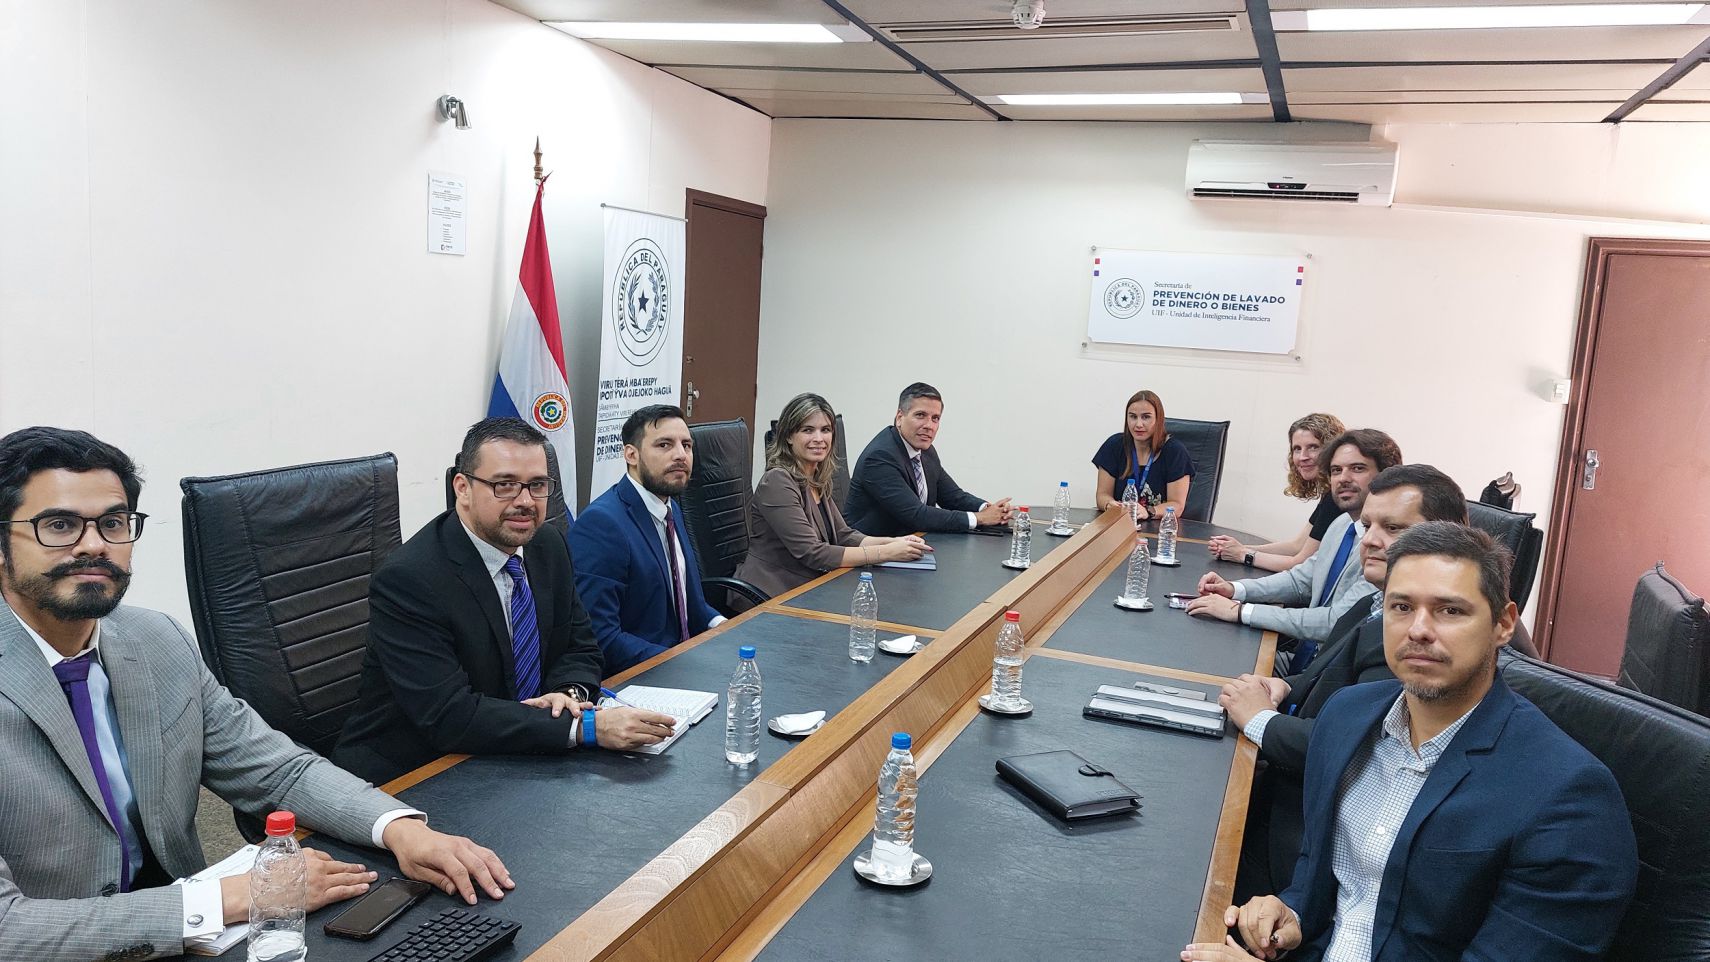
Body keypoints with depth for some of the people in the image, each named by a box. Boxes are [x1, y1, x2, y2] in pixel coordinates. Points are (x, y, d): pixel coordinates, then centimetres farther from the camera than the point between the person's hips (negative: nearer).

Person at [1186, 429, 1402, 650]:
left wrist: (1240, 611, -23)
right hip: (1302, 659, 7)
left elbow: (1338, 622, -26)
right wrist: (1235, 589, 2)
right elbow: (1301, 579, 18)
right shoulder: (1342, 523, 8)